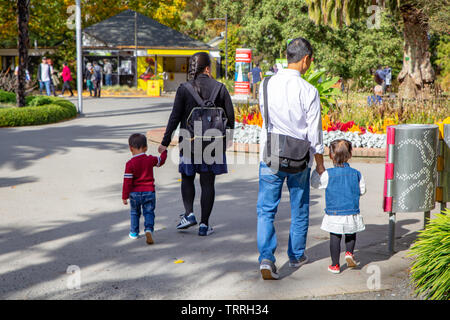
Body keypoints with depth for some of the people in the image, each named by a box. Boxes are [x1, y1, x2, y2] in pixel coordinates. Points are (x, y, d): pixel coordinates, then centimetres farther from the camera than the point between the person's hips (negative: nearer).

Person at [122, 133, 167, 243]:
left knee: (134, 212, 19)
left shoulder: (130, 164, -12)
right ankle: (149, 229, -17)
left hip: (135, 193, -1)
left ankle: (134, 232, 28)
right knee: (148, 212, 7)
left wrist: (125, 196, -4)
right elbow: (161, 160, 18)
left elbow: (127, 181, -11)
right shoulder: (150, 160, -4)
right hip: (149, 192, 1)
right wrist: (164, 152, 38)